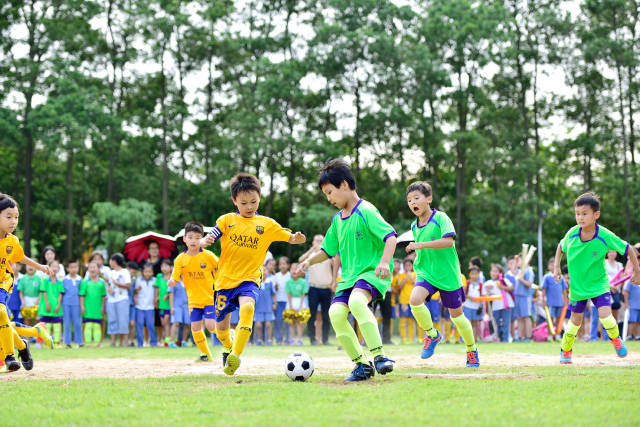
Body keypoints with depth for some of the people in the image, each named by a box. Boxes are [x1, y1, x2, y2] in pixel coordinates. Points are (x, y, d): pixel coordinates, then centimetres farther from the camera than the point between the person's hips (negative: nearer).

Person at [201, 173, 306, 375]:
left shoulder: (267, 224, 3)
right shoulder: (227, 220, 2)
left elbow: (290, 237, 0)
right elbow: (209, 238, -7)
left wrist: (298, 238, -23)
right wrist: (205, 241, -31)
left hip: (249, 279, -1)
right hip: (225, 279, 1)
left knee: (247, 308, -32)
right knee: (221, 326, 7)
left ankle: (235, 356, -28)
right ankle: (228, 347, 43)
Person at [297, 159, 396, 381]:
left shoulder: (366, 211, -9)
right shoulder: (337, 220, 15)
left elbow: (390, 236, -17)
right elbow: (327, 250, 26)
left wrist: (384, 262, -33)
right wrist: (309, 261, 8)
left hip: (372, 272, -7)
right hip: (349, 276, 7)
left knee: (356, 300, -36)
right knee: (336, 312, -16)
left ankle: (379, 356, -32)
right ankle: (362, 364, -7)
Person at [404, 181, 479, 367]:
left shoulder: (441, 218, -12)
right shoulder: (414, 227, 7)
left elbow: (449, 241, -28)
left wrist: (420, 245, -29)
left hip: (448, 275, -4)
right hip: (425, 274, 4)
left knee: (456, 314, 7)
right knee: (415, 299, -25)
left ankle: (472, 350, 30)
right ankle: (432, 335, -3)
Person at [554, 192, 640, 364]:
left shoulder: (605, 237, -22)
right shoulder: (572, 234, -15)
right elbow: (561, 247, 9)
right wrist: (556, 266, 0)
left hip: (599, 284, -2)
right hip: (577, 285, 2)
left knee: (605, 315, -17)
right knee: (575, 320, 10)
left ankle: (615, 339, 15)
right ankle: (565, 351, 32)